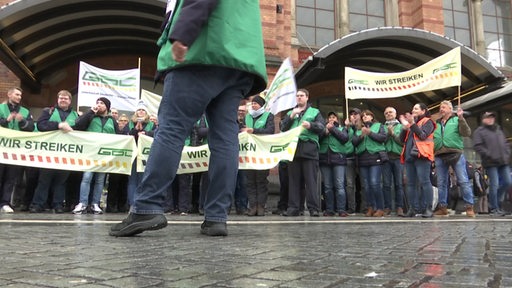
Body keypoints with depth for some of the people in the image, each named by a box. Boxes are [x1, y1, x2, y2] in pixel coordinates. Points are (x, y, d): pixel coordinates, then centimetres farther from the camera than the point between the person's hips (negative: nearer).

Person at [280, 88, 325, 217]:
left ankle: (314, 208, -6)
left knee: (311, 180, -7)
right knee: (294, 181, 2)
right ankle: (293, 207, 6)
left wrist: (310, 125, -16)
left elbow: (321, 127, 3)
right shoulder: (290, 113, 25)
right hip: (293, 148, 3)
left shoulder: (315, 112, 17)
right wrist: (292, 115, -1)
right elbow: (283, 128, 11)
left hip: (309, 149, -3)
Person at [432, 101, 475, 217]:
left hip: (456, 154, -4)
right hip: (440, 156, 4)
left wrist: (461, 118, -13)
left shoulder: (456, 120, 9)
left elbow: (467, 133, -5)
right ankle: (443, 207, 10)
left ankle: (469, 207, -2)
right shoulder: (436, 123, 20)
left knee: (463, 181, -6)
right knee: (441, 183, 4)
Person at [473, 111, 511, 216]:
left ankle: (495, 202, 22)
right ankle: (494, 208, 3)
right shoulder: (479, 131, 1)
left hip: (503, 162, 7)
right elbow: (478, 146, -9)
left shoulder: (499, 130, 23)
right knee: (494, 185, -7)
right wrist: (490, 155, -15)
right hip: (491, 163, -7)